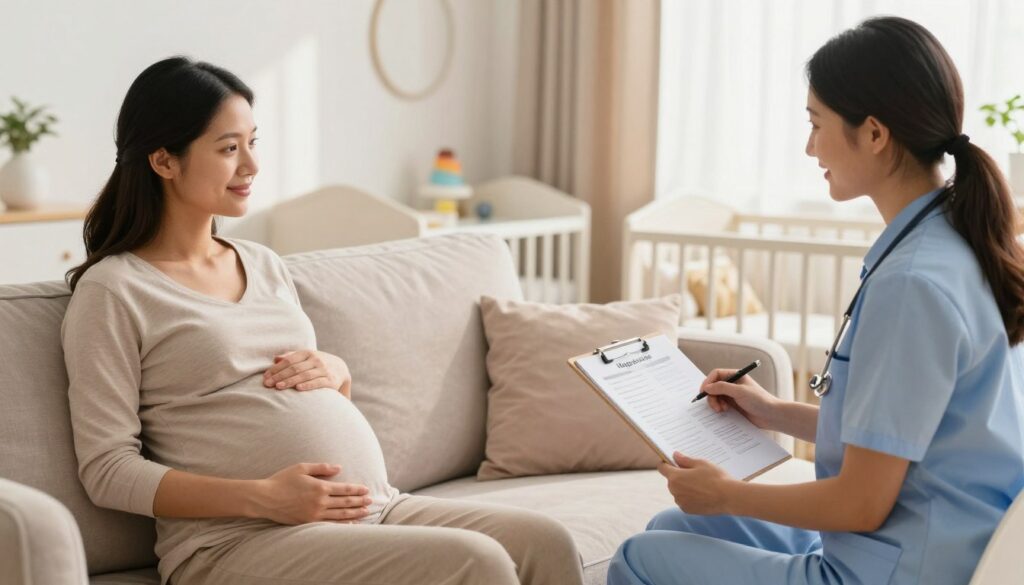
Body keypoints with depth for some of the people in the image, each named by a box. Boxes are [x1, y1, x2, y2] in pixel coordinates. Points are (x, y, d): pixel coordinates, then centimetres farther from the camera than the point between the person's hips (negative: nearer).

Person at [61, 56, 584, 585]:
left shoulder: (264, 264, 19)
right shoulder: (112, 291, -2)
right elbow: (108, 470, -7)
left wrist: (336, 372, 3)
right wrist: (263, 498, -18)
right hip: (237, 539, -7)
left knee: (544, 542, -16)